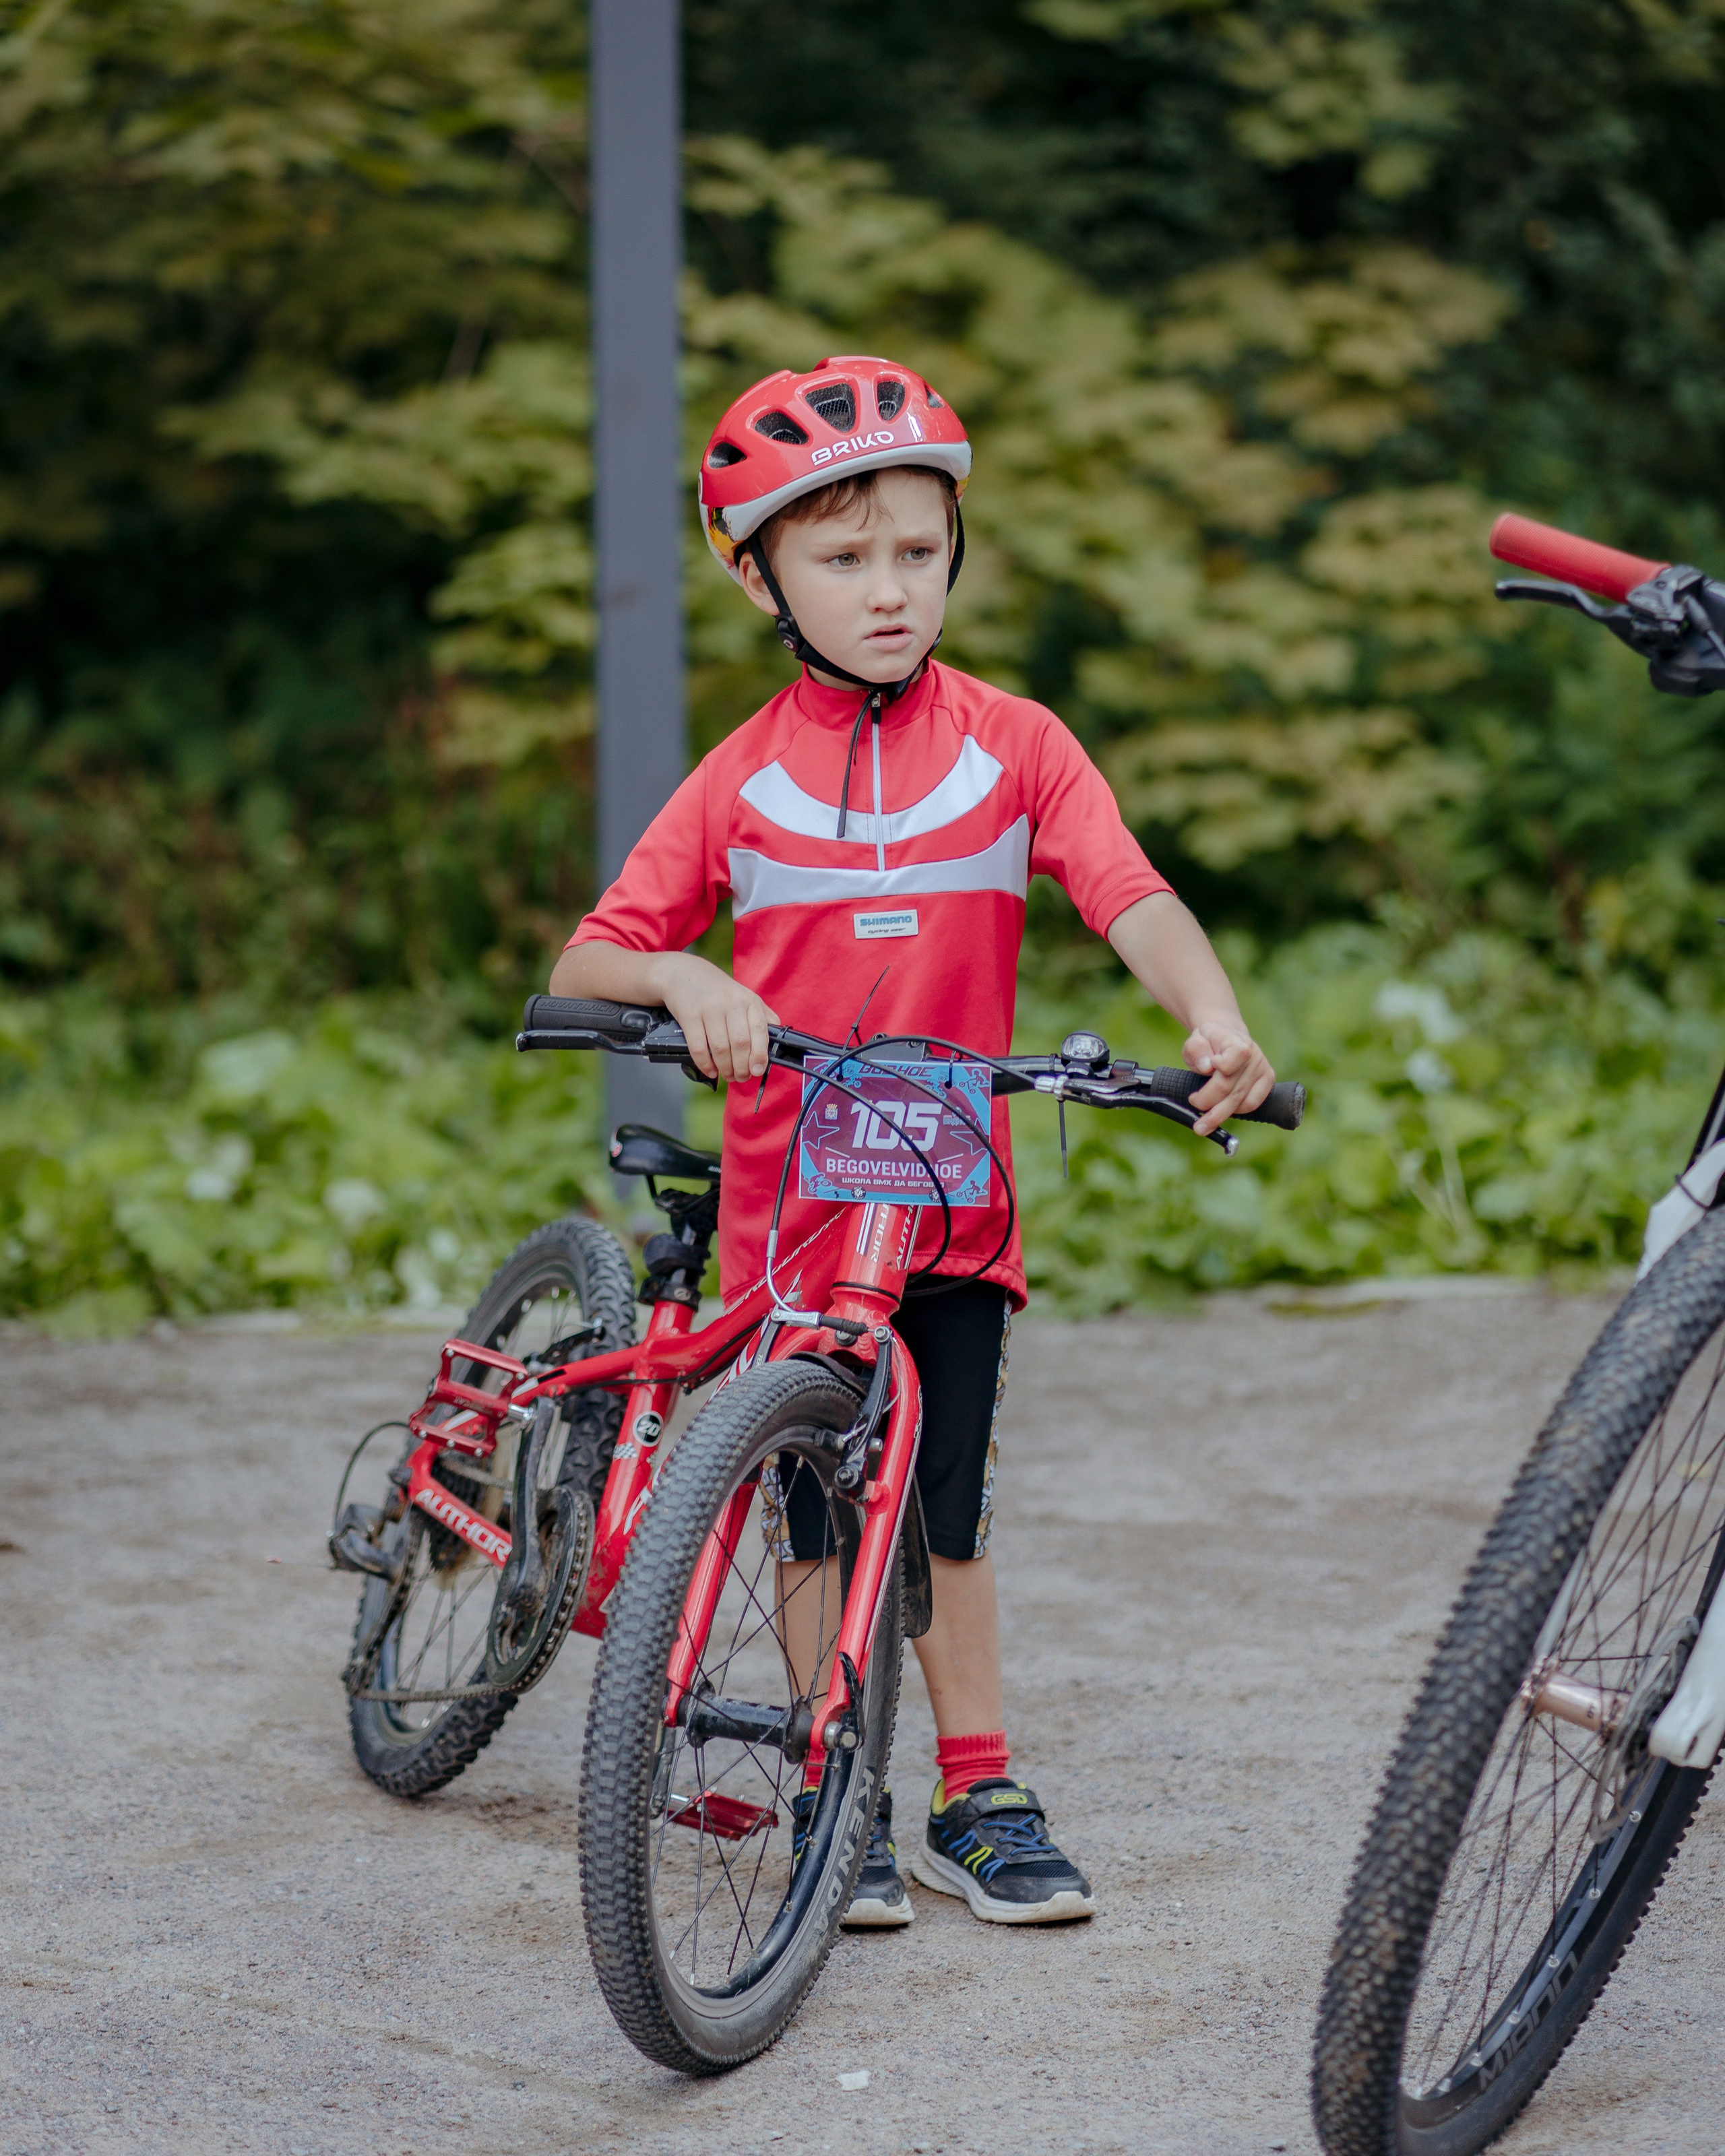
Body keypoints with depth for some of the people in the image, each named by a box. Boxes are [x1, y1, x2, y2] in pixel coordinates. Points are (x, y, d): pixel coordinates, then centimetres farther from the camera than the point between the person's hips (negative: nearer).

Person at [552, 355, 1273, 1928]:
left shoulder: (1012, 745, 0)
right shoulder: (745, 777, -1)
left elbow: (1131, 898, -12)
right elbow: (590, 956, -3)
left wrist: (1215, 1020, -31)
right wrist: (683, 979, -25)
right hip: (793, 1206, 0)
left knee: (948, 1512, 8)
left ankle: (978, 1801, 19)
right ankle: (835, 1802, 17)